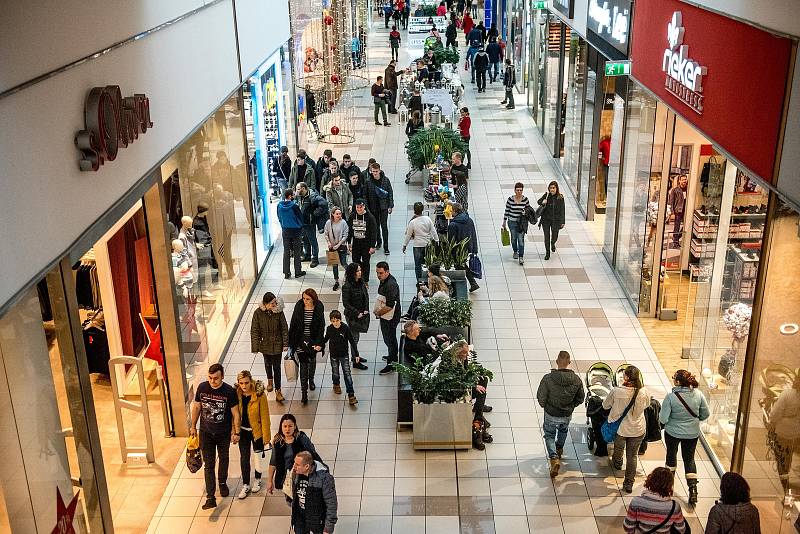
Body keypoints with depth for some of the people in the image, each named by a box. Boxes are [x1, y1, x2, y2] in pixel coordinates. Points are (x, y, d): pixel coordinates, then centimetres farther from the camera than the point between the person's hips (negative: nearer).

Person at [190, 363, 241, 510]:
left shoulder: (229, 391, -20)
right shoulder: (202, 388, -13)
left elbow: (235, 413, -11)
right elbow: (196, 407, 2)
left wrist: (236, 433, -9)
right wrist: (193, 426, 9)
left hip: (224, 433, -1)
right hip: (206, 432, 1)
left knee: (224, 459, 20)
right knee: (208, 464, -1)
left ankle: (222, 483, 46)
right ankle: (210, 498, -1)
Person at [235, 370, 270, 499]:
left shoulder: (259, 395, -21)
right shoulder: (237, 394, -11)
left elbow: (264, 416, -15)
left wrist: (266, 436, -12)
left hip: (256, 431, -3)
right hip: (243, 431, 3)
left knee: (257, 458, 14)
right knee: (244, 458, 11)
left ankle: (258, 480, 39)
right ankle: (245, 485, 27)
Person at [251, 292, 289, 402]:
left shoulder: (279, 312, -17)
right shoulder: (258, 313, -18)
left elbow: (284, 329, -8)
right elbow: (254, 331, -9)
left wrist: (285, 344, -6)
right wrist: (256, 346, -9)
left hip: (277, 344, -1)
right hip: (265, 344, 1)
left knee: (277, 367, 1)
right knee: (268, 363, 24)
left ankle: (278, 391, 10)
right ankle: (270, 380, 51)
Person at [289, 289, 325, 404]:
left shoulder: (319, 308, -13)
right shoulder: (299, 306, -12)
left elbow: (321, 326, -9)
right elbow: (293, 324, -4)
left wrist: (319, 343, -14)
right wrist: (291, 341, -2)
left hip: (313, 340, 1)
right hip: (300, 341, -1)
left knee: (312, 360, 22)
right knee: (303, 364, -2)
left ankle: (311, 380, 48)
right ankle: (304, 391, 1)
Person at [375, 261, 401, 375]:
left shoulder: (391, 285, -30)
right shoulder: (384, 280, 1)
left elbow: (389, 306, -31)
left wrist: (378, 313, -17)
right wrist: (378, 310, 9)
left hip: (389, 318, -10)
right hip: (385, 317, 10)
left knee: (390, 340, 5)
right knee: (388, 338, 25)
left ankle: (391, 364, 19)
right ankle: (393, 356, 44)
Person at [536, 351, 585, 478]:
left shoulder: (548, 378, -27)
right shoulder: (577, 380, -18)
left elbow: (541, 397, -16)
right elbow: (581, 399, -4)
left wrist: (544, 406, 6)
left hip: (551, 414, -2)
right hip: (567, 415, 2)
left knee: (549, 435, 21)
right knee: (563, 429, 34)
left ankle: (554, 459, 2)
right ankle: (559, 449, 55)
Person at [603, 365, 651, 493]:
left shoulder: (617, 391, -25)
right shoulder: (644, 392, -19)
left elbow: (605, 405, -7)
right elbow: (647, 405, 5)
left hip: (620, 428, -1)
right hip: (638, 430, 1)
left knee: (618, 448, 30)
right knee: (632, 456, 15)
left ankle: (617, 464, 58)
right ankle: (629, 484, 21)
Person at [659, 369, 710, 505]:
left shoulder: (671, 396, -25)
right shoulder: (698, 394, -14)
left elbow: (663, 419, -22)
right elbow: (706, 414, -2)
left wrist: (663, 418, 2)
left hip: (673, 432, -2)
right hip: (692, 433, 2)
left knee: (671, 454, 23)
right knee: (689, 458, 15)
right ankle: (693, 489, 5)